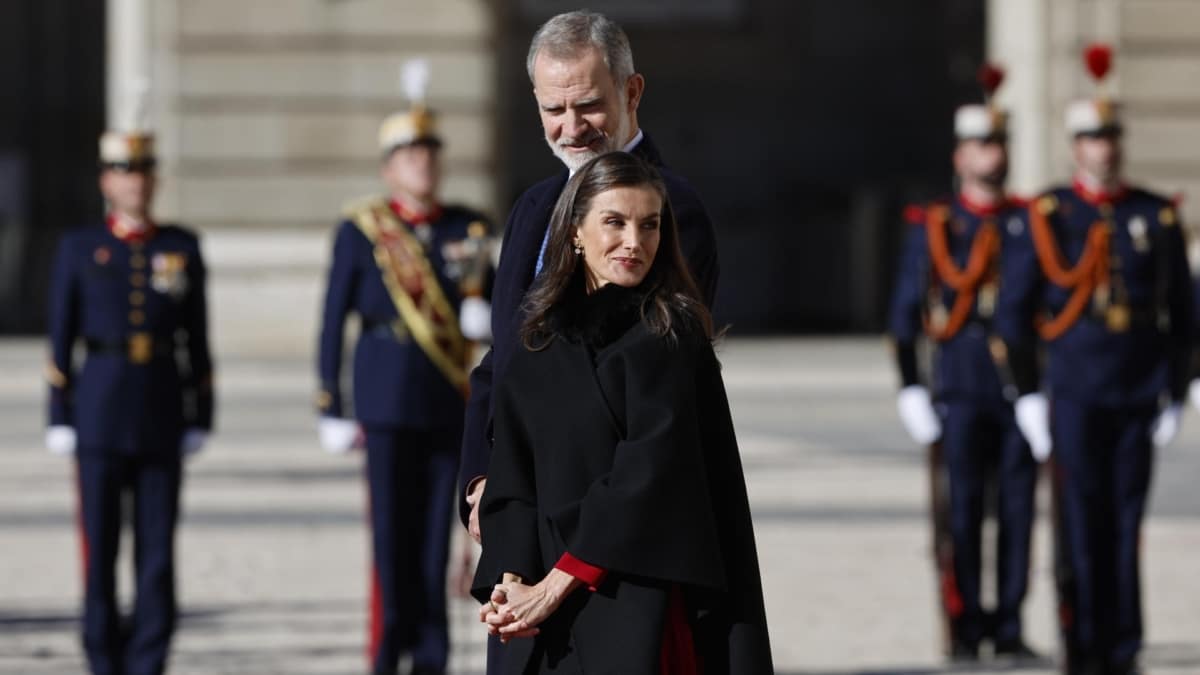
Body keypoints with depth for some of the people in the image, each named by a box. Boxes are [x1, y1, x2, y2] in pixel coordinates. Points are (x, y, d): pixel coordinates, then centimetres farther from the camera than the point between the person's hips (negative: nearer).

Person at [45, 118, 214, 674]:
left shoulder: (182, 247, 7)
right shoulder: (79, 248, 4)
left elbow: (197, 337, 8)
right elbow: (60, 339, 4)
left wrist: (201, 419, 3)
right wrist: (59, 420, -2)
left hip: (162, 413, 1)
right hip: (99, 411, -1)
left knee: (158, 545, -1)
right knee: (100, 544, 0)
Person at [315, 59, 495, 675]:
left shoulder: (466, 228, 9)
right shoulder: (361, 230, 0)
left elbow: (485, 300, 11)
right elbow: (333, 321, 1)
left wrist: (480, 314, -14)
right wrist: (331, 409, -3)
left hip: (449, 397, 3)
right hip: (387, 393, -3)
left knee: (436, 528, 4)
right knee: (391, 525, -5)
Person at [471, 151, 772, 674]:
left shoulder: (671, 332, -5)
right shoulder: (540, 340, 10)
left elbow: (651, 468, -13)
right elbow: (513, 477, 8)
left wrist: (555, 585, -15)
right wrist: (510, 578, -9)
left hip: (641, 605, -4)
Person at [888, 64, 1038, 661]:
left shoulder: (1031, 223, 10)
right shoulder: (932, 227, 5)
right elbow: (904, 314, 4)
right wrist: (910, 389, -3)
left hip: (1022, 386, 2)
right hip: (962, 387, -2)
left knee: (1017, 506, 1)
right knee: (963, 507, -3)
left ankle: (1008, 625, 7)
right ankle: (966, 626, 3)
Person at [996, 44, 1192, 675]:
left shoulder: (1158, 217, 7)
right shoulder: (1046, 216, 1)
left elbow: (1180, 311, 11)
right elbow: (1014, 310, 2)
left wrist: (1175, 393, 6)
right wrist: (1028, 393, -2)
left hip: (1138, 396, 2)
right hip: (1074, 393, -2)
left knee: (1126, 523, 3)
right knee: (1080, 522, -4)